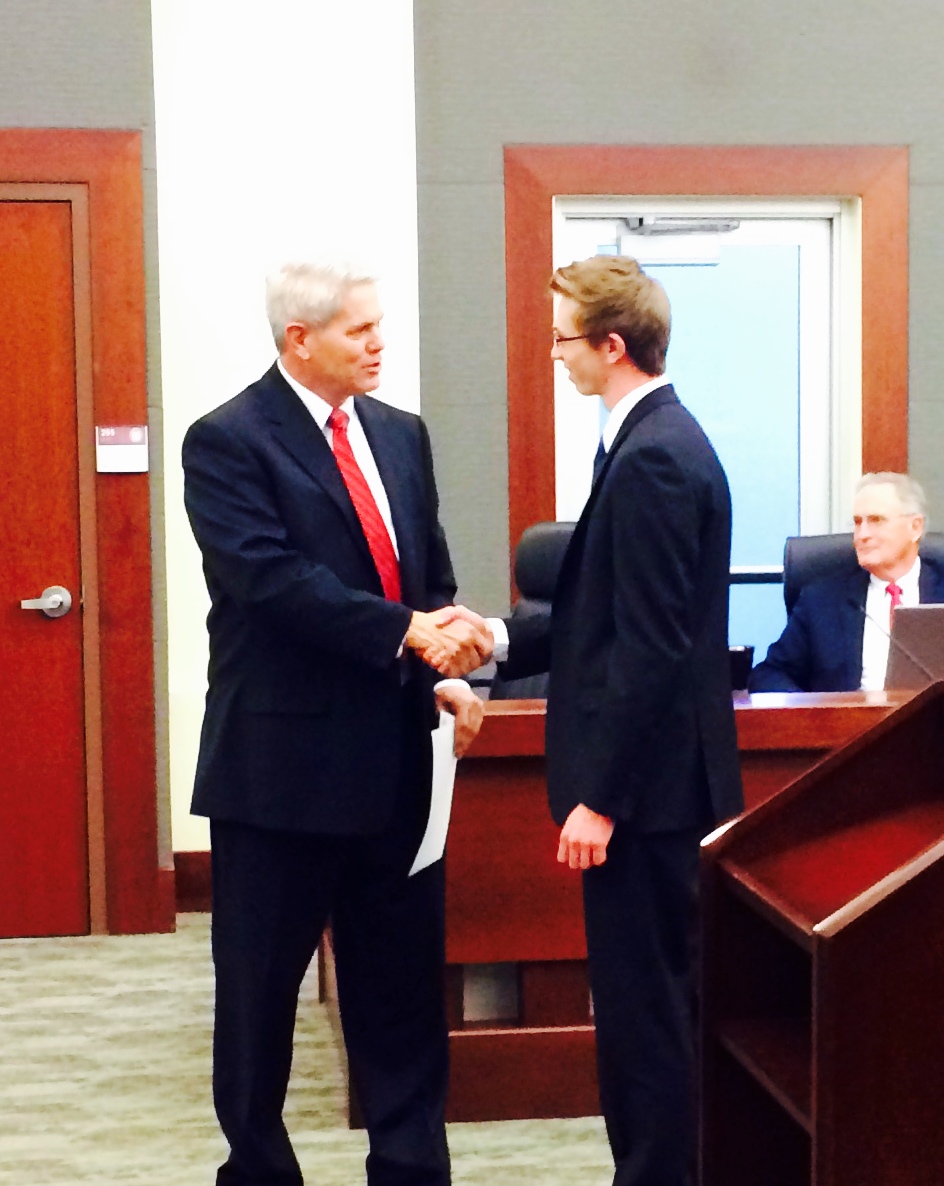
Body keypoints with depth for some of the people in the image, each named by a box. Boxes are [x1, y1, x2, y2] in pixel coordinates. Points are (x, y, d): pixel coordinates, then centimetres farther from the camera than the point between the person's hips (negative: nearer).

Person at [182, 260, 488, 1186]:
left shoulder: (401, 434, 11)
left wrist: (444, 673, -5)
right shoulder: (228, 442, -9)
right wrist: (408, 632, -26)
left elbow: (431, 572, 13)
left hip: (393, 755, 6)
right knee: (259, 989, 9)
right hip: (280, 759, -5)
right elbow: (272, 579, -21)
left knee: (402, 983, 12)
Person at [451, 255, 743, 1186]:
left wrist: (601, 798, -20)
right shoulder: (661, 440, 12)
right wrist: (505, 639, 9)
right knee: (655, 1003, 17)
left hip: (644, 788, -10)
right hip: (652, 779, 10)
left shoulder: (653, 459, -19)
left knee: (643, 1009, -1)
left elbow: (652, 648, -22)